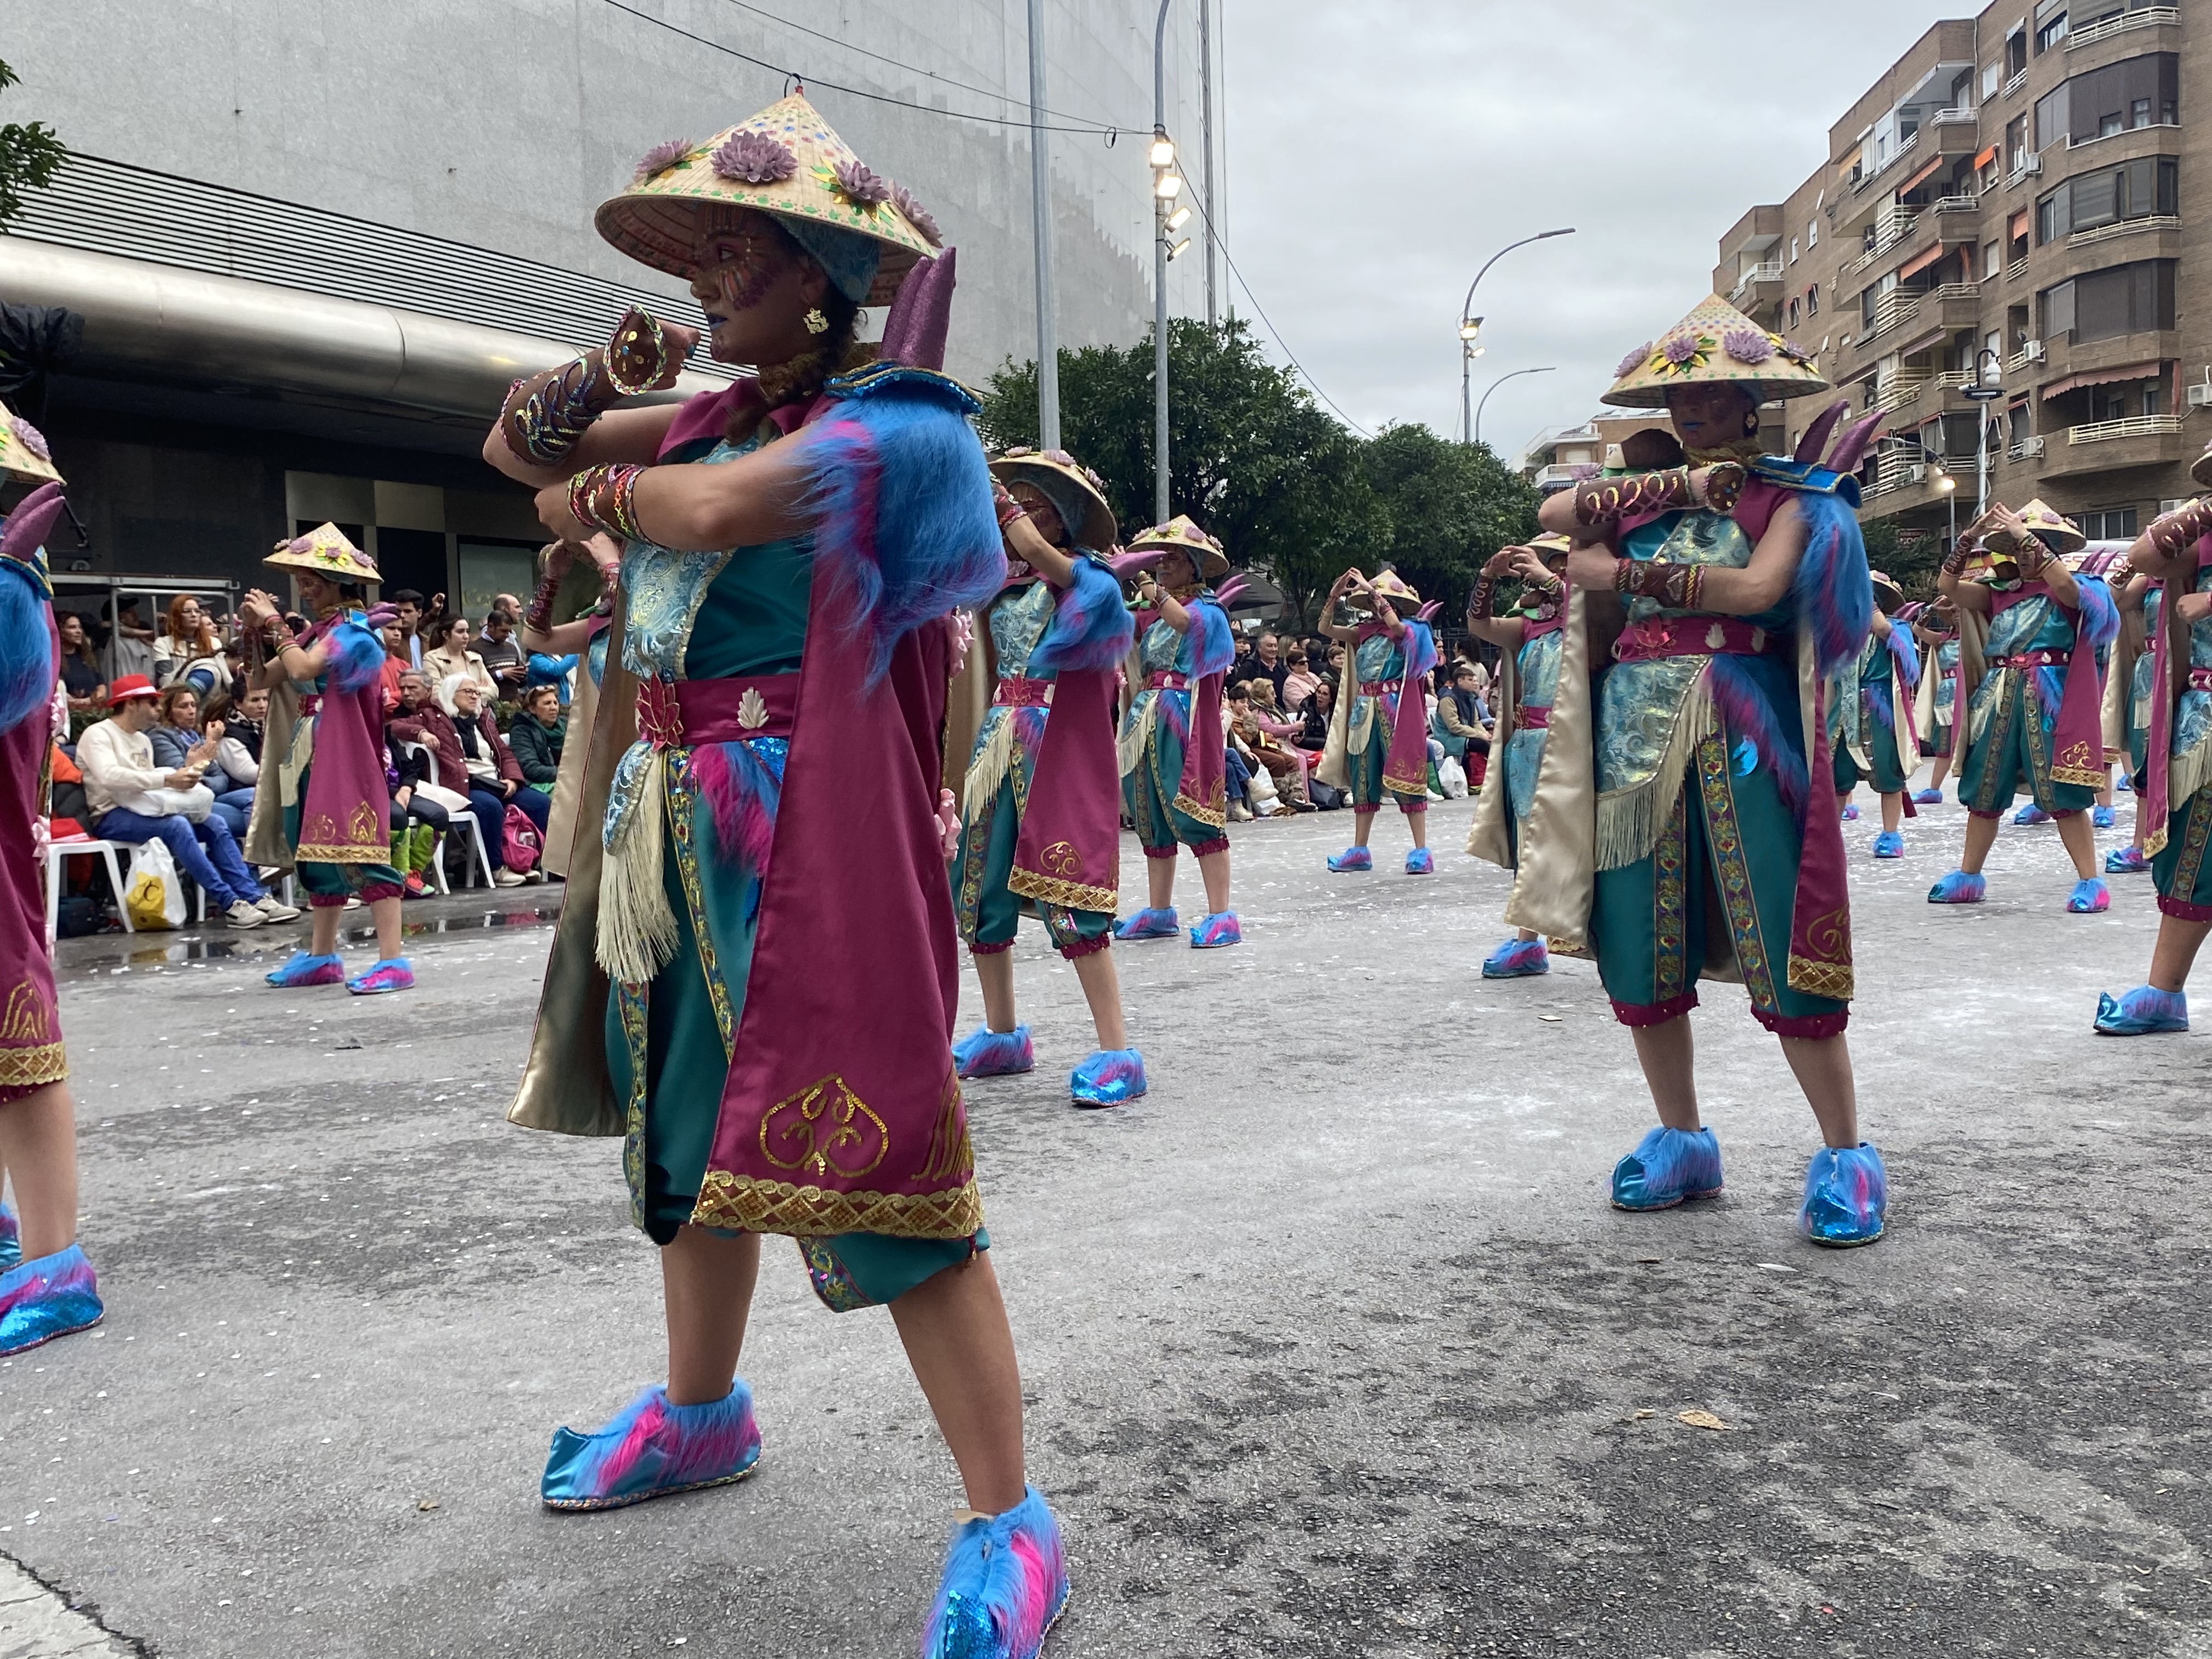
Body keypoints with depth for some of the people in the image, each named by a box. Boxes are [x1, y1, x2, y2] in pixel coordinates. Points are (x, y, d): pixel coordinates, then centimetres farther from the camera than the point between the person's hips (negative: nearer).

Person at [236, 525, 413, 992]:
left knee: (361, 852, -13)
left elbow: (303, 669, -22)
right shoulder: (313, 634, 16)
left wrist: (275, 624, -9)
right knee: (316, 854, 13)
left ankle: (393, 960, -15)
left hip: (347, 759, -9)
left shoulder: (354, 628, -9)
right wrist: (255, 632, 3)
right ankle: (322, 956, 22)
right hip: (309, 759, 9)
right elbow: (259, 681, 16)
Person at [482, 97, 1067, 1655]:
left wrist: (595, 493, -1)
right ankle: (700, 1414, 40)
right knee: (689, 1130, 19)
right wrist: (603, 377, 0)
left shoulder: (898, 420, -8)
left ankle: (1009, 1527, -2)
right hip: (676, 823, 9)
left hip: (812, 829, -8)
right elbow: (519, 444, 21)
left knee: (871, 1156, -11)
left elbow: (720, 507, -22)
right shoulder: (713, 415, 16)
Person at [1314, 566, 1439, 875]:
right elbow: (1326, 629, 11)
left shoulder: (1407, 630, -3)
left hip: (1396, 710, -7)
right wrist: (1335, 596, -1)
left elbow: (1393, 624, -26)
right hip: (1365, 710, 7)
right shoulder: (1364, 631, 12)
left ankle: (1421, 850, -5)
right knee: (1363, 777, 9)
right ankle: (1360, 851, 16)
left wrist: (1373, 592, -17)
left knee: (1404, 774, -8)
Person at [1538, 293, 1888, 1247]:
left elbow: (1758, 587, -13)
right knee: (1641, 942, 5)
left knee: (1781, 943, -8)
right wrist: (1673, 486, -6)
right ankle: (1682, 1143, 19)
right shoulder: (1645, 493, 17)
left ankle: (1846, 1157, 3)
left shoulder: (1788, 491, 4)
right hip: (1639, 728, 5)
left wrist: (1633, 576, -7)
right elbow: (1558, 516, 1)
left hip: (1743, 728, -4)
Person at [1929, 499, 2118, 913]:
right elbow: (1947, 586, 7)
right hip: (2001, 697, 5)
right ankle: (1968, 877, 19)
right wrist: (1967, 539, -3)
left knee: (2061, 792, -8)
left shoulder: (2071, 591, 2)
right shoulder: (2000, 591, 13)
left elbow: (2062, 581, -22)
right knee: (1984, 789, 10)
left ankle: (2091, 882, -2)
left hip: (2047, 697, -5)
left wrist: (2026, 536, -17)